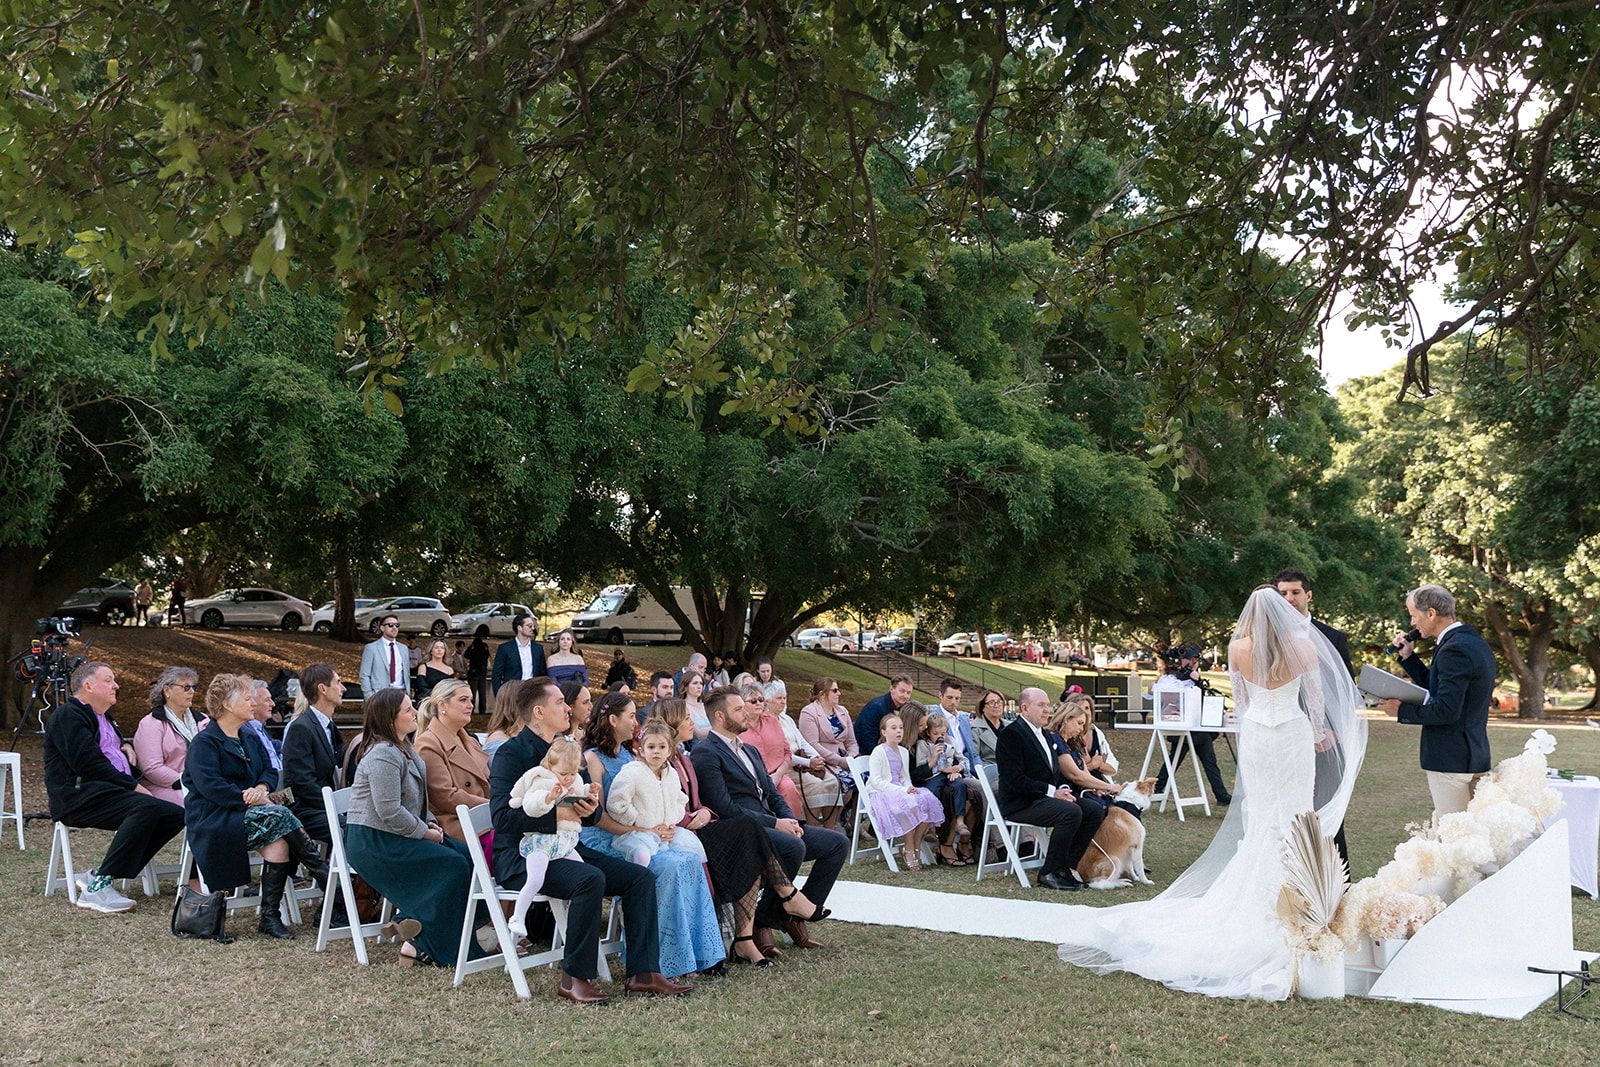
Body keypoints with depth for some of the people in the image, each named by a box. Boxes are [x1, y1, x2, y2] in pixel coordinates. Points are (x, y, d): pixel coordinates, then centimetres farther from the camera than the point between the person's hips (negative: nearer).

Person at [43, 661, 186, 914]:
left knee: (175, 814, -11)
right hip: (79, 795, -9)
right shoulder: (68, 715, -4)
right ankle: (97, 888, -30)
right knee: (146, 807, -33)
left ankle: (98, 875, -10)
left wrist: (126, 746, 18)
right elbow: (89, 764, -16)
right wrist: (133, 786, -16)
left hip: (111, 791, 10)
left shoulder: (102, 716, 25)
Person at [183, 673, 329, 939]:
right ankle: (325, 877, -24)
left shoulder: (247, 736, 20)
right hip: (212, 820, -6)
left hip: (240, 814, 7)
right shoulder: (205, 742, -4)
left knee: (278, 842, -26)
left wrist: (261, 788, -6)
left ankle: (270, 916, -24)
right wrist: (252, 798, -20)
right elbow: (209, 786, -17)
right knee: (278, 816, -29)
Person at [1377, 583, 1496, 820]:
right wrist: (1409, 657, 12)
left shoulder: (1454, 649, -20)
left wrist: (1402, 710, -14)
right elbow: (1437, 688, 20)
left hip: (1451, 761, -10)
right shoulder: (1473, 641, 12)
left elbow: (1446, 710, -25)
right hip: (1475, 755, 10)